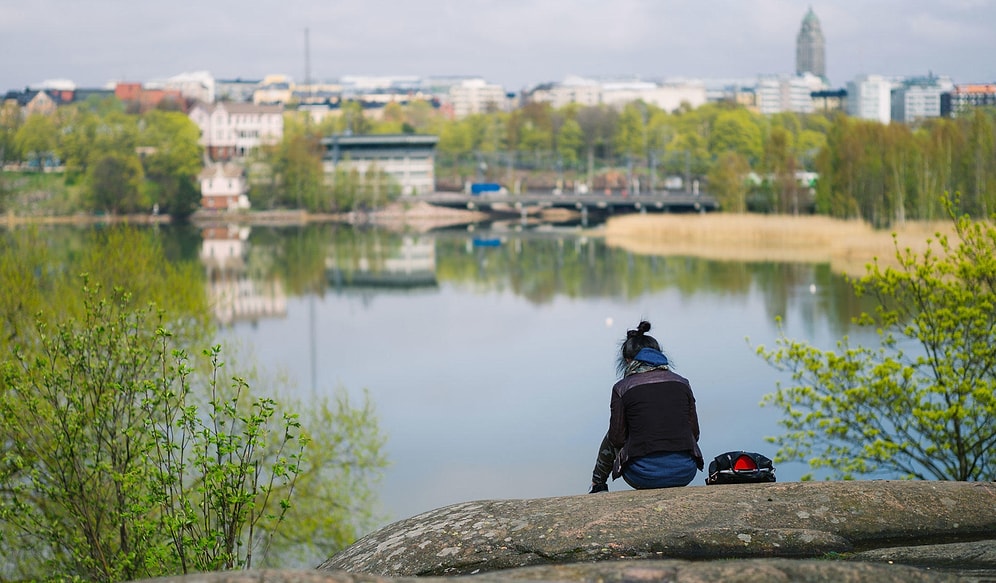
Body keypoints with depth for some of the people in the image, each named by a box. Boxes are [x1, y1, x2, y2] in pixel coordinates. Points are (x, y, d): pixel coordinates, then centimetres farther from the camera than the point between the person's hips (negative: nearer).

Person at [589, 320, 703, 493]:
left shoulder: (622, 388, 1)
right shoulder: (682, 383, 10)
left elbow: (617, 437, 0)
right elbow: (694, 433, 9)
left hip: (644, 476, -3)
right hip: (684, 473, 3)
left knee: (611, 440, 29)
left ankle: (597, 486, 46)